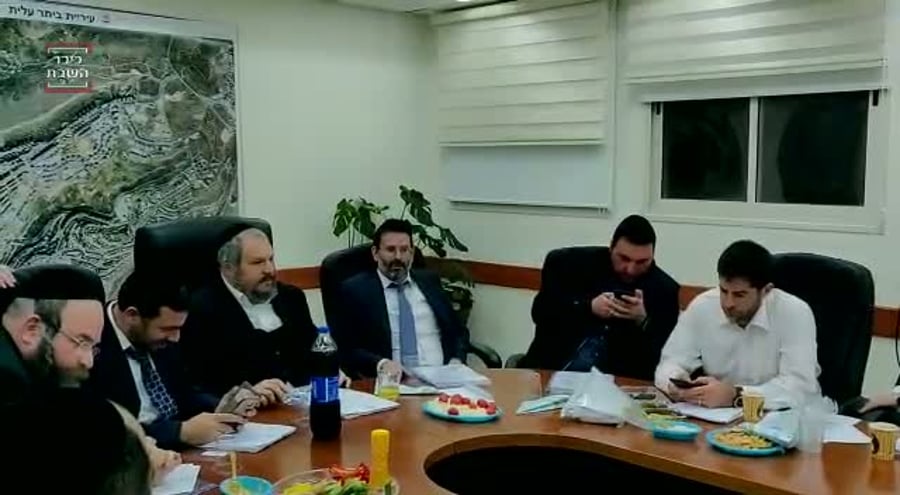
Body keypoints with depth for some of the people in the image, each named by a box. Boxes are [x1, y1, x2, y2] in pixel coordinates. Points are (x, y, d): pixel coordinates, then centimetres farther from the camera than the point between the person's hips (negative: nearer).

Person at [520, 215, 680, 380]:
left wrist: (642, 321, -18)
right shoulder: (576, 263, 3)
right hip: (554, 364, 0)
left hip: (620, 377, 0)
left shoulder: (664, 289, 3)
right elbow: (540, 311, -2)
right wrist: (589, 307, -15)